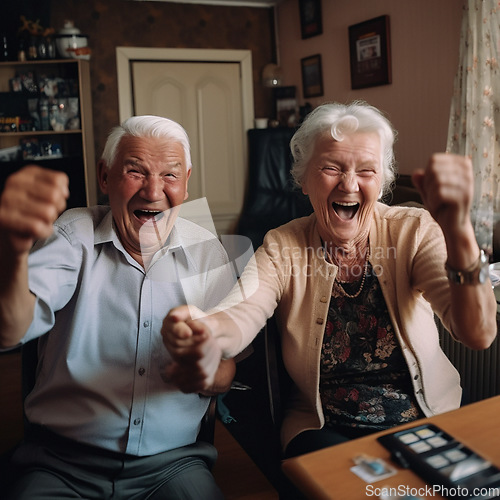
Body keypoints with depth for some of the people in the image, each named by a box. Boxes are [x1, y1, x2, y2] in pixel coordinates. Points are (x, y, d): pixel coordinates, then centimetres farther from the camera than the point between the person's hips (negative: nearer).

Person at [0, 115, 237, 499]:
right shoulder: (73, 235, -4)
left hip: (171, 461, 1)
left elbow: (226, 374, 2)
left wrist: (204, 372, -22)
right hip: (62, 460, -1)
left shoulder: (207, 251, 0)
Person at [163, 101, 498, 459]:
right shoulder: (282, 248, -6)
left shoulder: (414, 232, -9)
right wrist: (205, 330, -49)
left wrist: (458, 229, -42)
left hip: (427, 421, 2)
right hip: (323, 429, -1)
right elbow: (241, 314, -25)